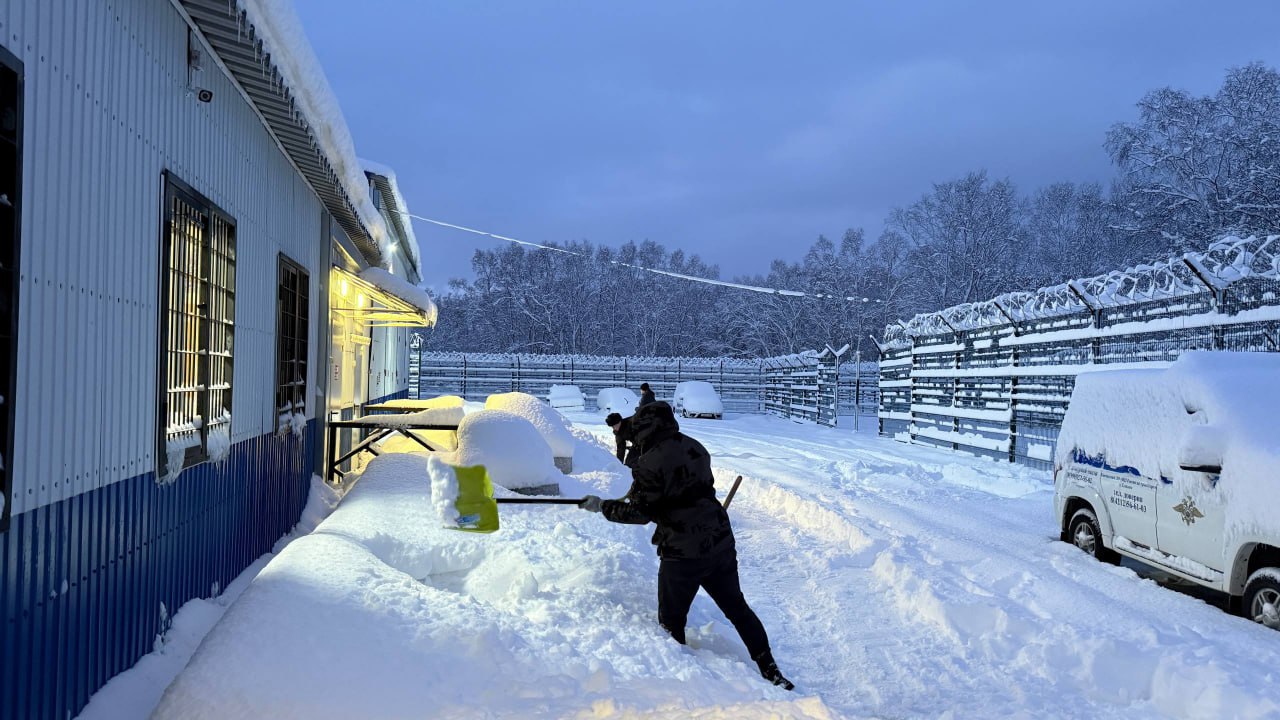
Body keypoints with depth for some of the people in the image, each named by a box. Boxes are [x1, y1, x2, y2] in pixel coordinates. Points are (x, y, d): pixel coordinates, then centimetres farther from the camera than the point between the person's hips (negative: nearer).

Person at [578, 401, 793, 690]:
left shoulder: (649, 463, -15)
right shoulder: (694, 447, 6)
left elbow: (642, 513, -11)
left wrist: (603, 507, 0)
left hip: (682, 554, -7)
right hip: (721, 543, 7)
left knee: (671, 621, 12)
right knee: (737, 607, 18)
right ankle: (770, 671, 19)